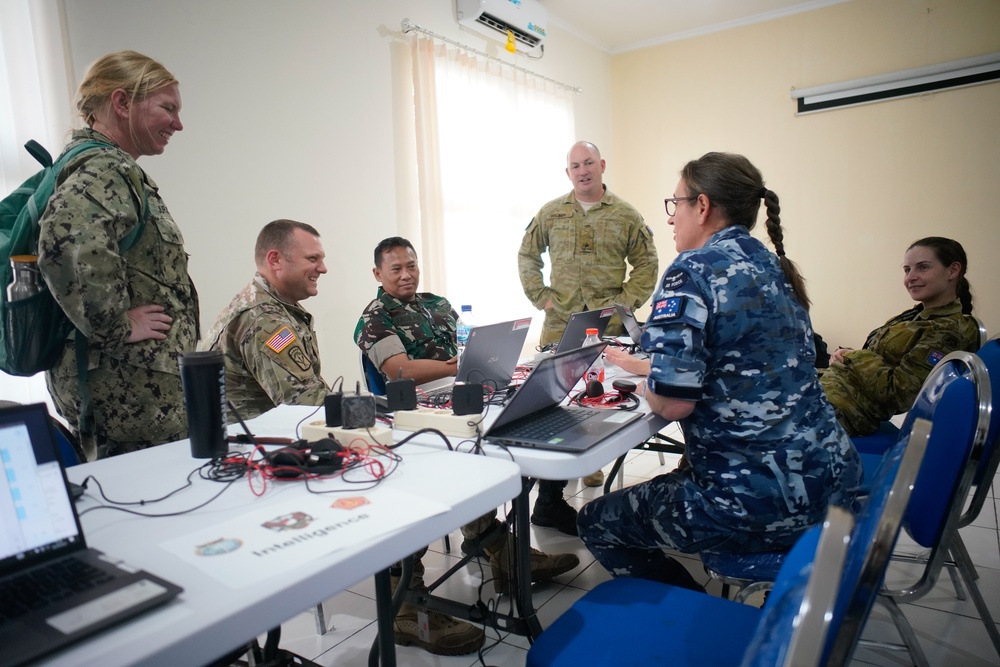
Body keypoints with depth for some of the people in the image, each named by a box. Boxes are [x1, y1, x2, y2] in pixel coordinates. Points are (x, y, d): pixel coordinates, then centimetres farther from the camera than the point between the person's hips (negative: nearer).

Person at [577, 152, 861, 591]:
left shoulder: (693, 270, -16)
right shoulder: (772, 266, 10)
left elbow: (672, 403, -23)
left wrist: (647, 383, 1)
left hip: (761, 505, -9)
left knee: (597, 523, 9)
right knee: (658, 489, 32)